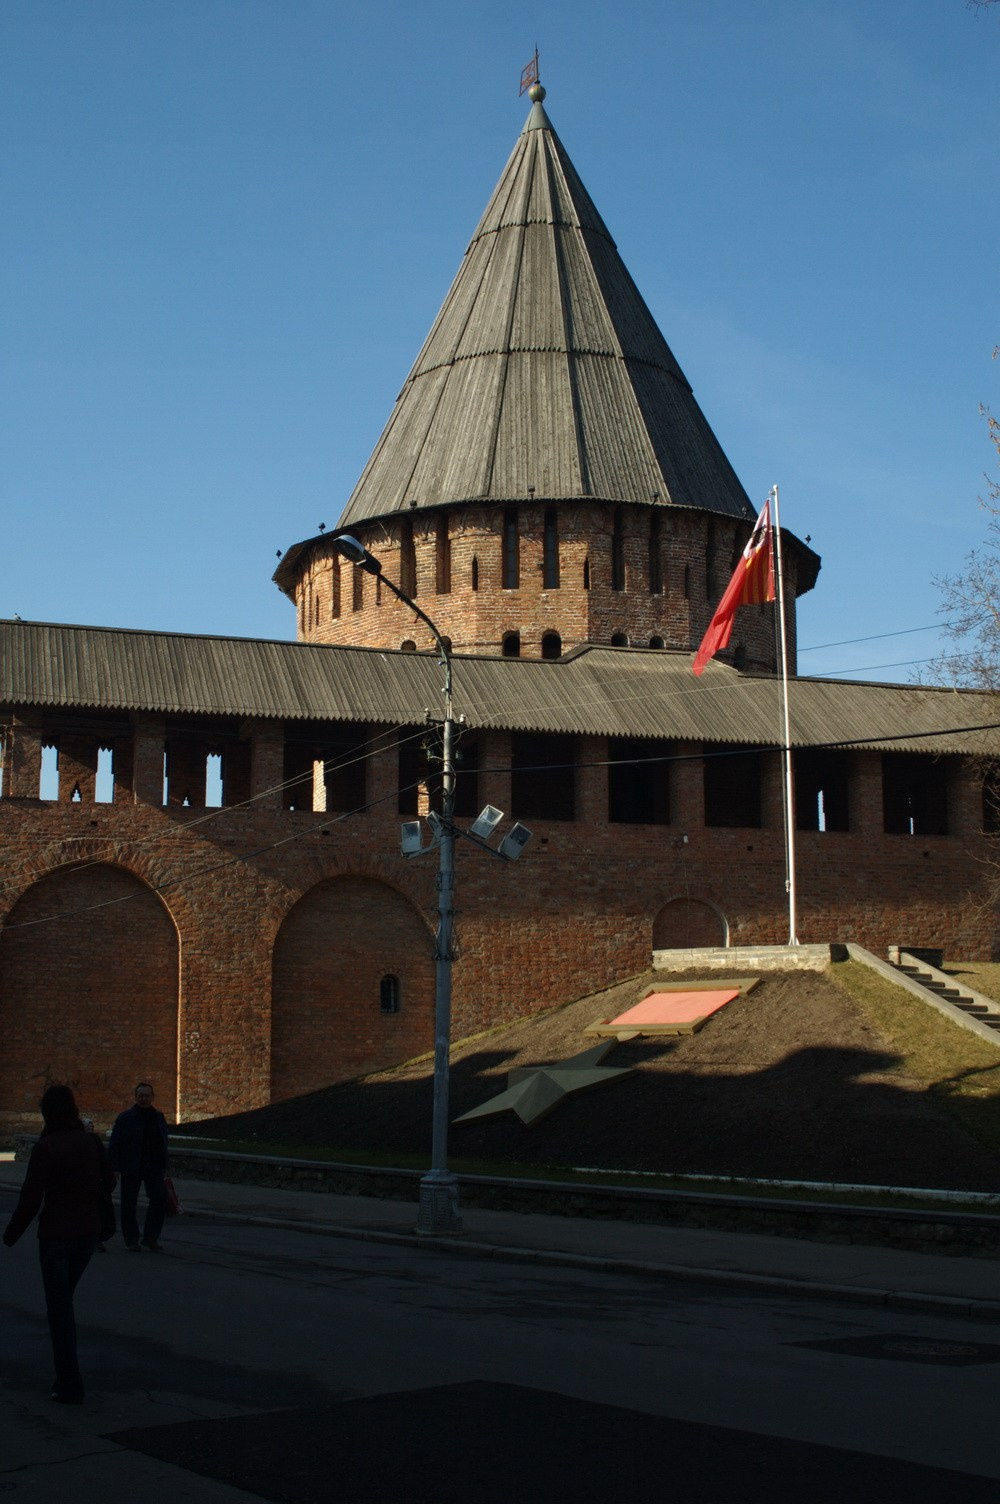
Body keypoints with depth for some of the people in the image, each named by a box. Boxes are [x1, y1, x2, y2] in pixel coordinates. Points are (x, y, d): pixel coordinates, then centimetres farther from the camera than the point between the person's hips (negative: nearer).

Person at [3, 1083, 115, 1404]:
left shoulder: (44, 1148, -16)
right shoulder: (92, 1142, -2)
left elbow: (30, 1199, -14)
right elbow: (108, 1182, 8)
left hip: (55, 1235, -5)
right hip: (88, 1233, 5)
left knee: (59, 1309, 5)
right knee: (62, 1299, 24)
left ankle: (70, 1386, 6)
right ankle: (65, 1374, 23)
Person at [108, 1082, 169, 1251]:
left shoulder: (158, 1118, 11)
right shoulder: (125, 1117, -3)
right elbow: (114, 1144, -5)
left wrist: (163, 1167, 13)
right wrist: (114, 1167, -12)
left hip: (153, 1166, 3)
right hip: (131, 1168, -3)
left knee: (160, 1199, -8)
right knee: (129, 1204, 4)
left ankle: (150, 1237, 4)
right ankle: (131, 1240, 17)